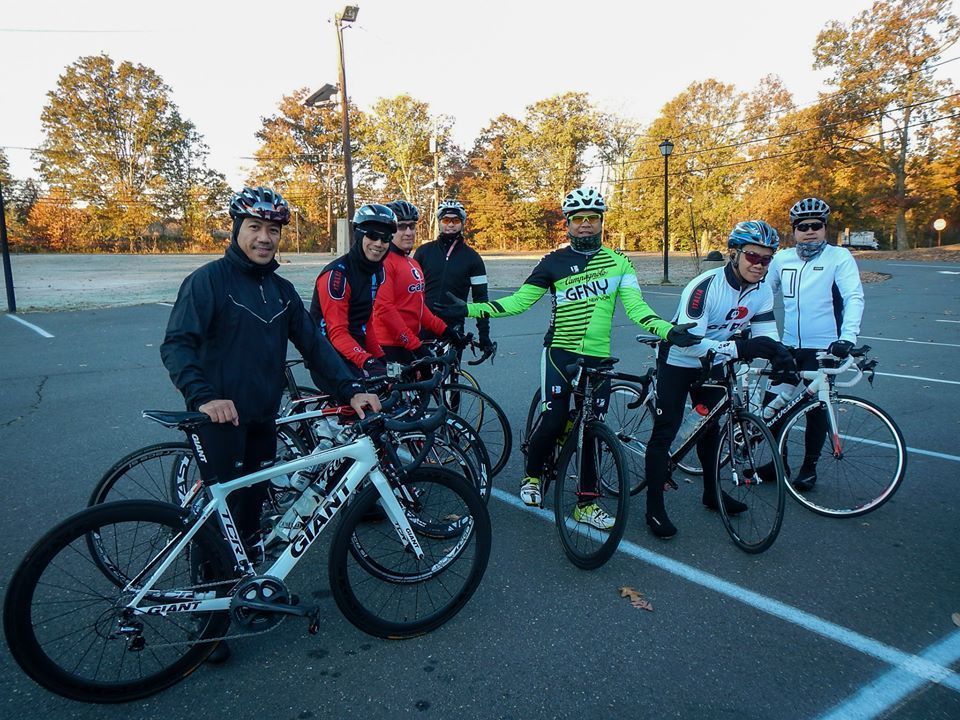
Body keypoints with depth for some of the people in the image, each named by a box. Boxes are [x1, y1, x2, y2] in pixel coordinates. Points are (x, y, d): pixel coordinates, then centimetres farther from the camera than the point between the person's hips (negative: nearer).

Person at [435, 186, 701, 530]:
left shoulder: (618, 262, 6)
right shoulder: (554, 262, 1)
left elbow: (635, 306, -1)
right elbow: (518, 301, 0)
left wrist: (669, 330, -19)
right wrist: (469, 309, -9)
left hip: (598, 357, 2)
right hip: (560, 351, -2)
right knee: (553, 419, -11)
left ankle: (587, 503, 19)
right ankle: (532, 475, 20)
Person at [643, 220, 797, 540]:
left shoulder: (761, 290, -10)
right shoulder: (705, 286, -31)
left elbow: (766, 333, -9)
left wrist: (780, 354, -32)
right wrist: (739, 348, -46)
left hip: (711, 364, 7)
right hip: (677, 361, -7)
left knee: (711, 428, 19)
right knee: (664, 434, -5)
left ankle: (712, 492, 37)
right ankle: (654, 509, 4)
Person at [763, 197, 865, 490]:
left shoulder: (839, 257, -4)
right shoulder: (782, 259, 7)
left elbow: (854, 298, -14)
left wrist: (847, 337, -27)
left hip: (823, 348, -4)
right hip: (788, 346, 4)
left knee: (816, 409, 4)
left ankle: (809, 467, 23)